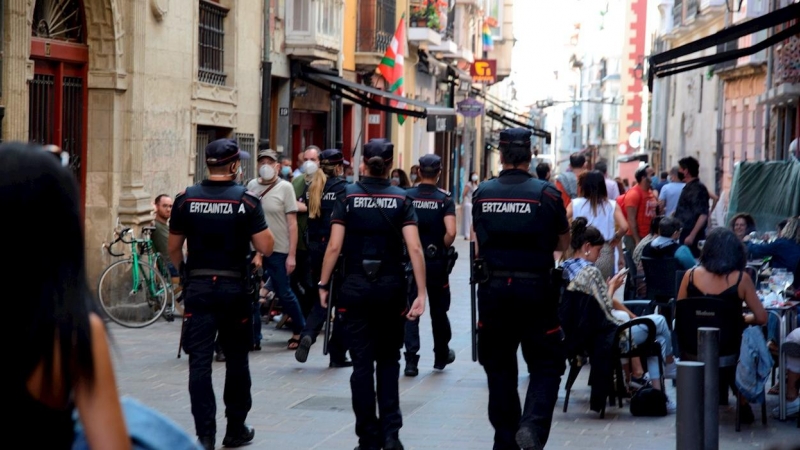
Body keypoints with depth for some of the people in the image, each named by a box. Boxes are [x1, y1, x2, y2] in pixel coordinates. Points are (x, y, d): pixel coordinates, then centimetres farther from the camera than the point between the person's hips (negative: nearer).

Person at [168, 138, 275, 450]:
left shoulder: (186, 199, -1)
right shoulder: (246, 200, -7)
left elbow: (174, 248, 4)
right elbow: (266, 247, -9)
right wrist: (260, 222, 8)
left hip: (198, 287, 1)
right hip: (234, 287, -1)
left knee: (200, 362, 0)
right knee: (236, 360, 14)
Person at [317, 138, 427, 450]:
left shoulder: (348, 197, -2)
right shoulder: (401, 199, -1)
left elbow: (334, 246, -7)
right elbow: (414, 249, -10)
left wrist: (323, 284, 2)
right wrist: (421, 294, -10)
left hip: (355, 287, -1)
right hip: (391, 287, 1)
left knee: (362, 363, 5)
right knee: (388, 360, 15)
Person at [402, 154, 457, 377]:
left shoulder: (406, 196, -4)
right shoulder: (445, 199, -7)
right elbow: (450, 232, -19)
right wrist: (443, 247, -1)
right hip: (436, 261, 0)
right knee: (439, 310, 16)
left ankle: (411, 360, -7)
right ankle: (442, 355, 32)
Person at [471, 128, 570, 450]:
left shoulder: (482, 194, 1)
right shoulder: (546, 193, -7)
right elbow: (563, 244, 6)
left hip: (494, 288, 3)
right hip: (535, 289, -2)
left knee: (499, 366, 13)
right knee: (546, 364, 6)